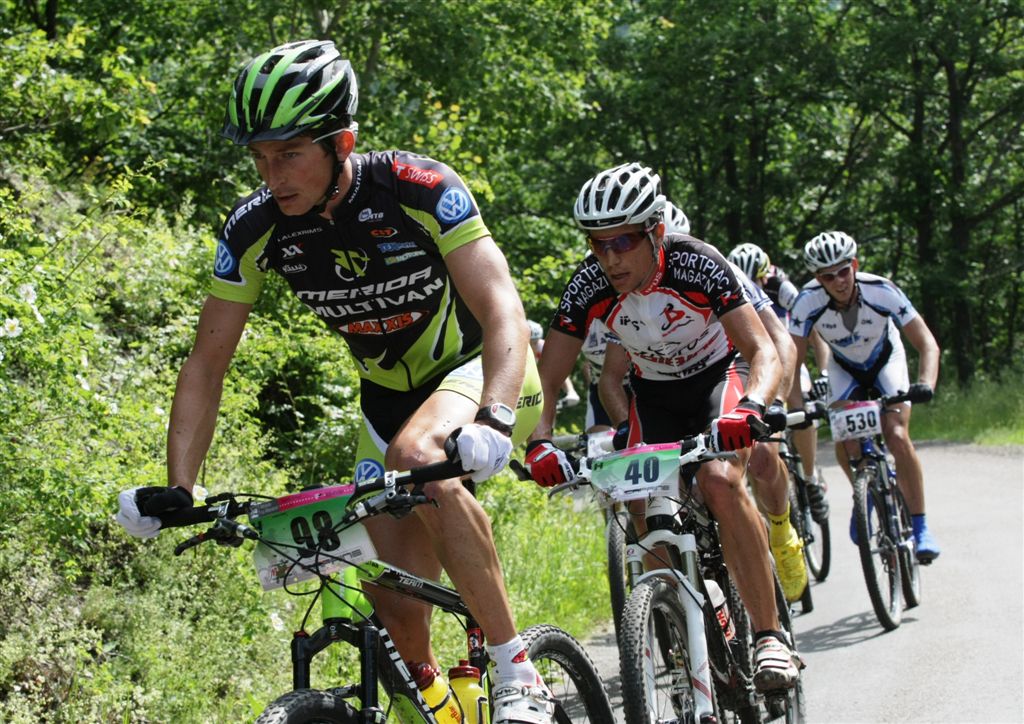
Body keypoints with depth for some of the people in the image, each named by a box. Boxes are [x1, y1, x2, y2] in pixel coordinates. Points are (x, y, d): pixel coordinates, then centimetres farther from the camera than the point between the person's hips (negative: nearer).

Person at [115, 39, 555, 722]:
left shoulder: (420, 189, -29)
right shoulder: (255, 228, -16)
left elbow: (503, 311, -37)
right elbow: (206, 365, -9)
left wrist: (492, 422, -55)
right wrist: (177, 491, -22)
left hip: (481, 368, -5)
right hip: (391, 395, 5)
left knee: (416, 456, -37)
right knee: (399, 611, -5)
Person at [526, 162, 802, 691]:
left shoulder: (697, 265, -31)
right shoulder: (589, 286, -24)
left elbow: (764, 353, -36)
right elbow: (547, 380, -18)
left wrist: (748, 408, -56)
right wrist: (538, 443, -37)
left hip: (719, 376, -4)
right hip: (654, 394, 4)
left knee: (720, 480, -31)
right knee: (644, 513, -14)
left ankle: (770, 636, -25)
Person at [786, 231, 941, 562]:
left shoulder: (881, 292, -33)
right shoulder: (808, 301, -30)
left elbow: (927, 343, -31)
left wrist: (925, 383, -49)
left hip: (886, 361, -2)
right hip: (844, 367, 2)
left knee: (897, 437, -22)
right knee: (844, 439, -20)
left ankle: (920, 526, -10)